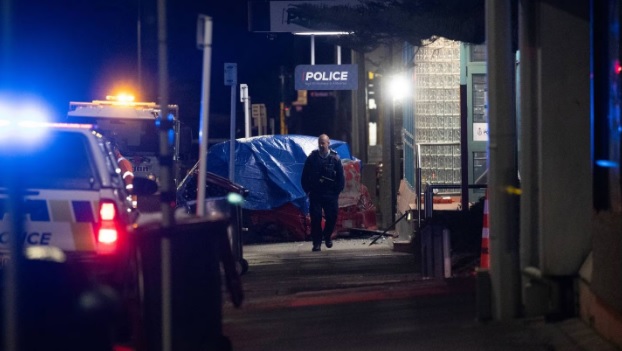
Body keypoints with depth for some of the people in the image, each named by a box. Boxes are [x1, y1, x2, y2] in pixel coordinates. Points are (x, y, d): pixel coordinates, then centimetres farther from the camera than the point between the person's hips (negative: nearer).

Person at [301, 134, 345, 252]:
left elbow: (340, 177, 3)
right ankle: (317, 242, 3)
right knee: (315, 218, -5)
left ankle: (327, 236, 26)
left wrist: (337, 190, -2)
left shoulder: (335, 158, 0)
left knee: (332, 216, 0)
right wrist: (308, 190, 1)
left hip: (330, 194, 0)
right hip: (315, 194, 0)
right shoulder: (312, 158, 1)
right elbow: (305, 176, 6)